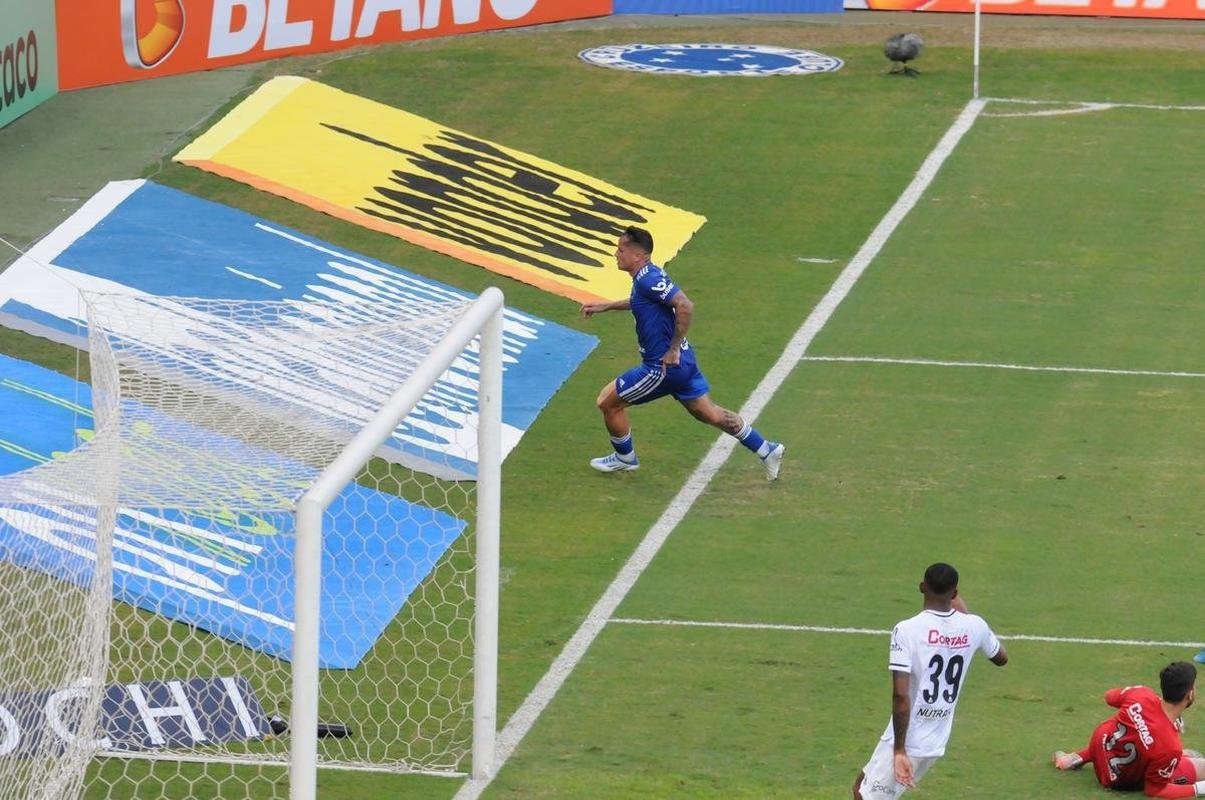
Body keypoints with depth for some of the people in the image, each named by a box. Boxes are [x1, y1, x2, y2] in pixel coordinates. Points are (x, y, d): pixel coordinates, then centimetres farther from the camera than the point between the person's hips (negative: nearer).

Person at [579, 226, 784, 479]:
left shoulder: (648, 279, -21)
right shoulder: (646, 276, 9)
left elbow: (685, 306, -32)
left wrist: (673, 349, -25)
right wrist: (605, 306, 31)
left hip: (663, 366, -10)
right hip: (681, 363, 10)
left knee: (608, 401, 3)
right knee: (709, 413, 17)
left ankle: (624, 458, 23)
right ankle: (767, 451, 21)